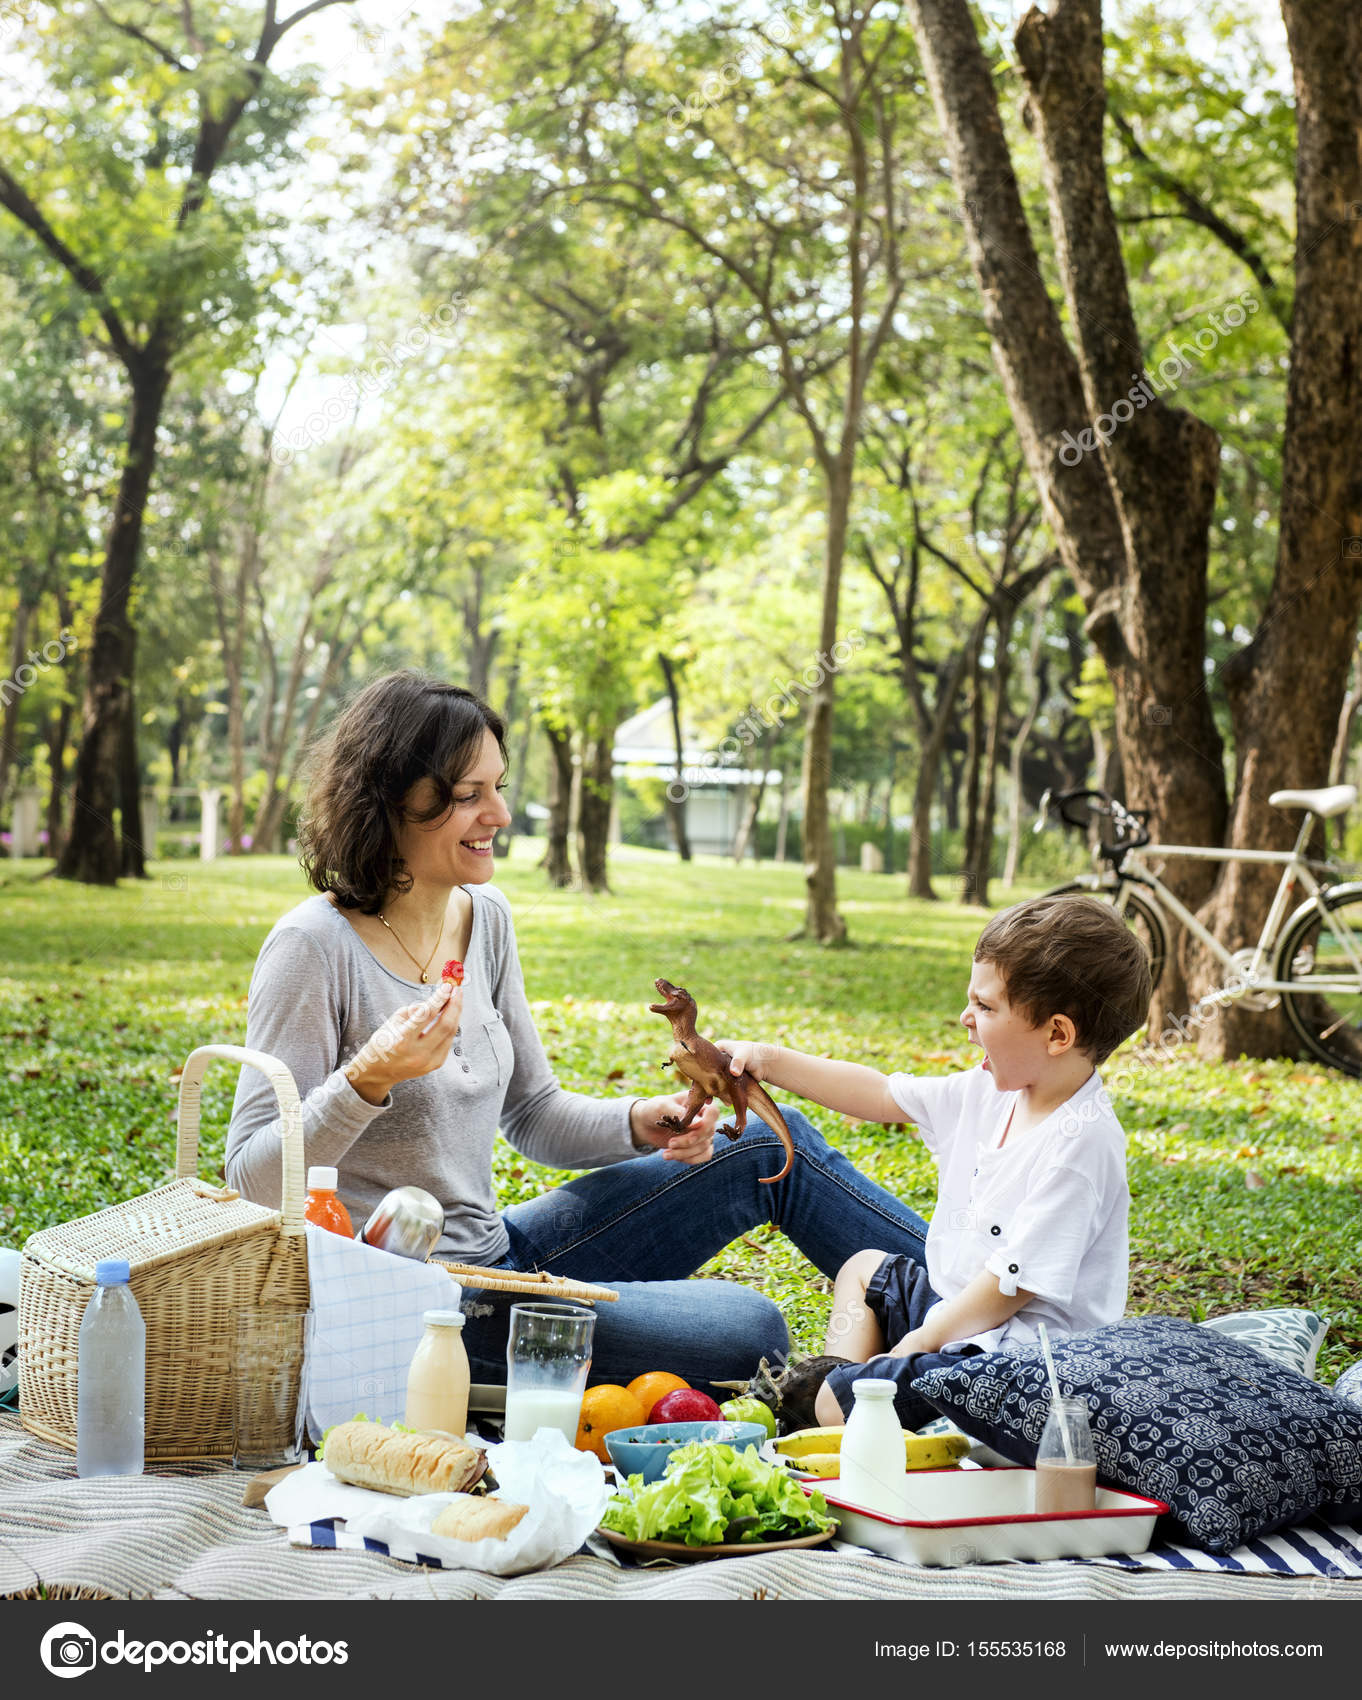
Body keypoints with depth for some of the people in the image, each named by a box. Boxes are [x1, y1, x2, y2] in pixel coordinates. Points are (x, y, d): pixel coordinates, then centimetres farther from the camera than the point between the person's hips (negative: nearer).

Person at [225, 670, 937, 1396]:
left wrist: (637, 1125, -3)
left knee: (774, 1148, 5)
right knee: (745, 1332, -20)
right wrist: (366, 1081, -33)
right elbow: (253, 1181, -18)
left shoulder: (483, 916, 6)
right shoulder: (314, 948, -17)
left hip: (497, 1254, 8)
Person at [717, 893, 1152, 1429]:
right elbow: (882, 1095, 13)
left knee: (839, 1404, -20)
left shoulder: (1080, 1143, -26)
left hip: (1013, 1350, -10)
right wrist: (771, 1061, 10)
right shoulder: (993, 1091, 2)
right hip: (956, 1303, 10)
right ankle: (828, 1378, 17)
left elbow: (1017, 1280, -26)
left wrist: (920, 1341, -19)